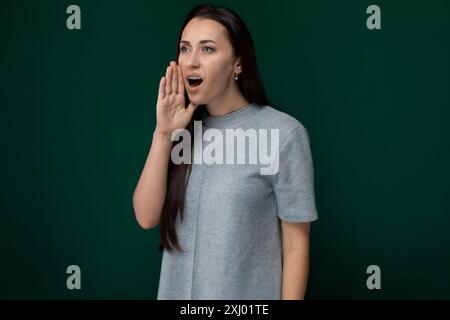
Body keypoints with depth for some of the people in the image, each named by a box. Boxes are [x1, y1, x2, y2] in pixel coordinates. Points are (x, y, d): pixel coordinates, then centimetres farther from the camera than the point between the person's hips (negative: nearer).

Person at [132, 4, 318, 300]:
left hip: (247, 294, -4)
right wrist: (163, 134, -15)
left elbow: (296, 245, -12)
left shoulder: (283, 133, -16)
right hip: (176, 290, 5)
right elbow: (147, 217, -7)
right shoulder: (183, 130, 0)